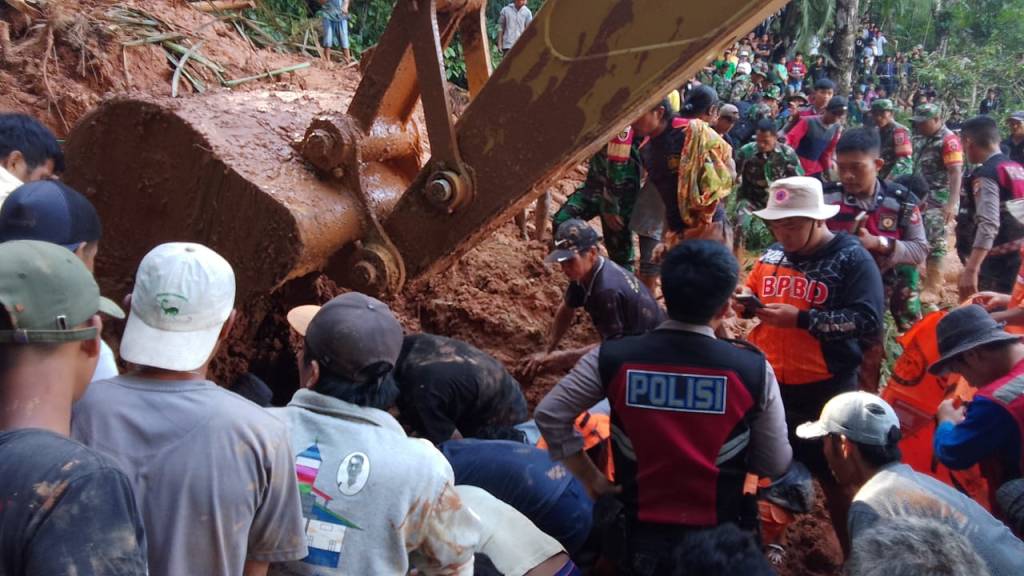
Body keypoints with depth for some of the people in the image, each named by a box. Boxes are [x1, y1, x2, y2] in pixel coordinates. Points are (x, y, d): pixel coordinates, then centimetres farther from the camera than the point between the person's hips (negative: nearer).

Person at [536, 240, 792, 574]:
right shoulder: (753, 370, -15)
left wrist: (590, 479, 3)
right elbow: (775, 466, -5)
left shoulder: (613, 358, -13)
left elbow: (549, 415, -6)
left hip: (639, 536, 0)